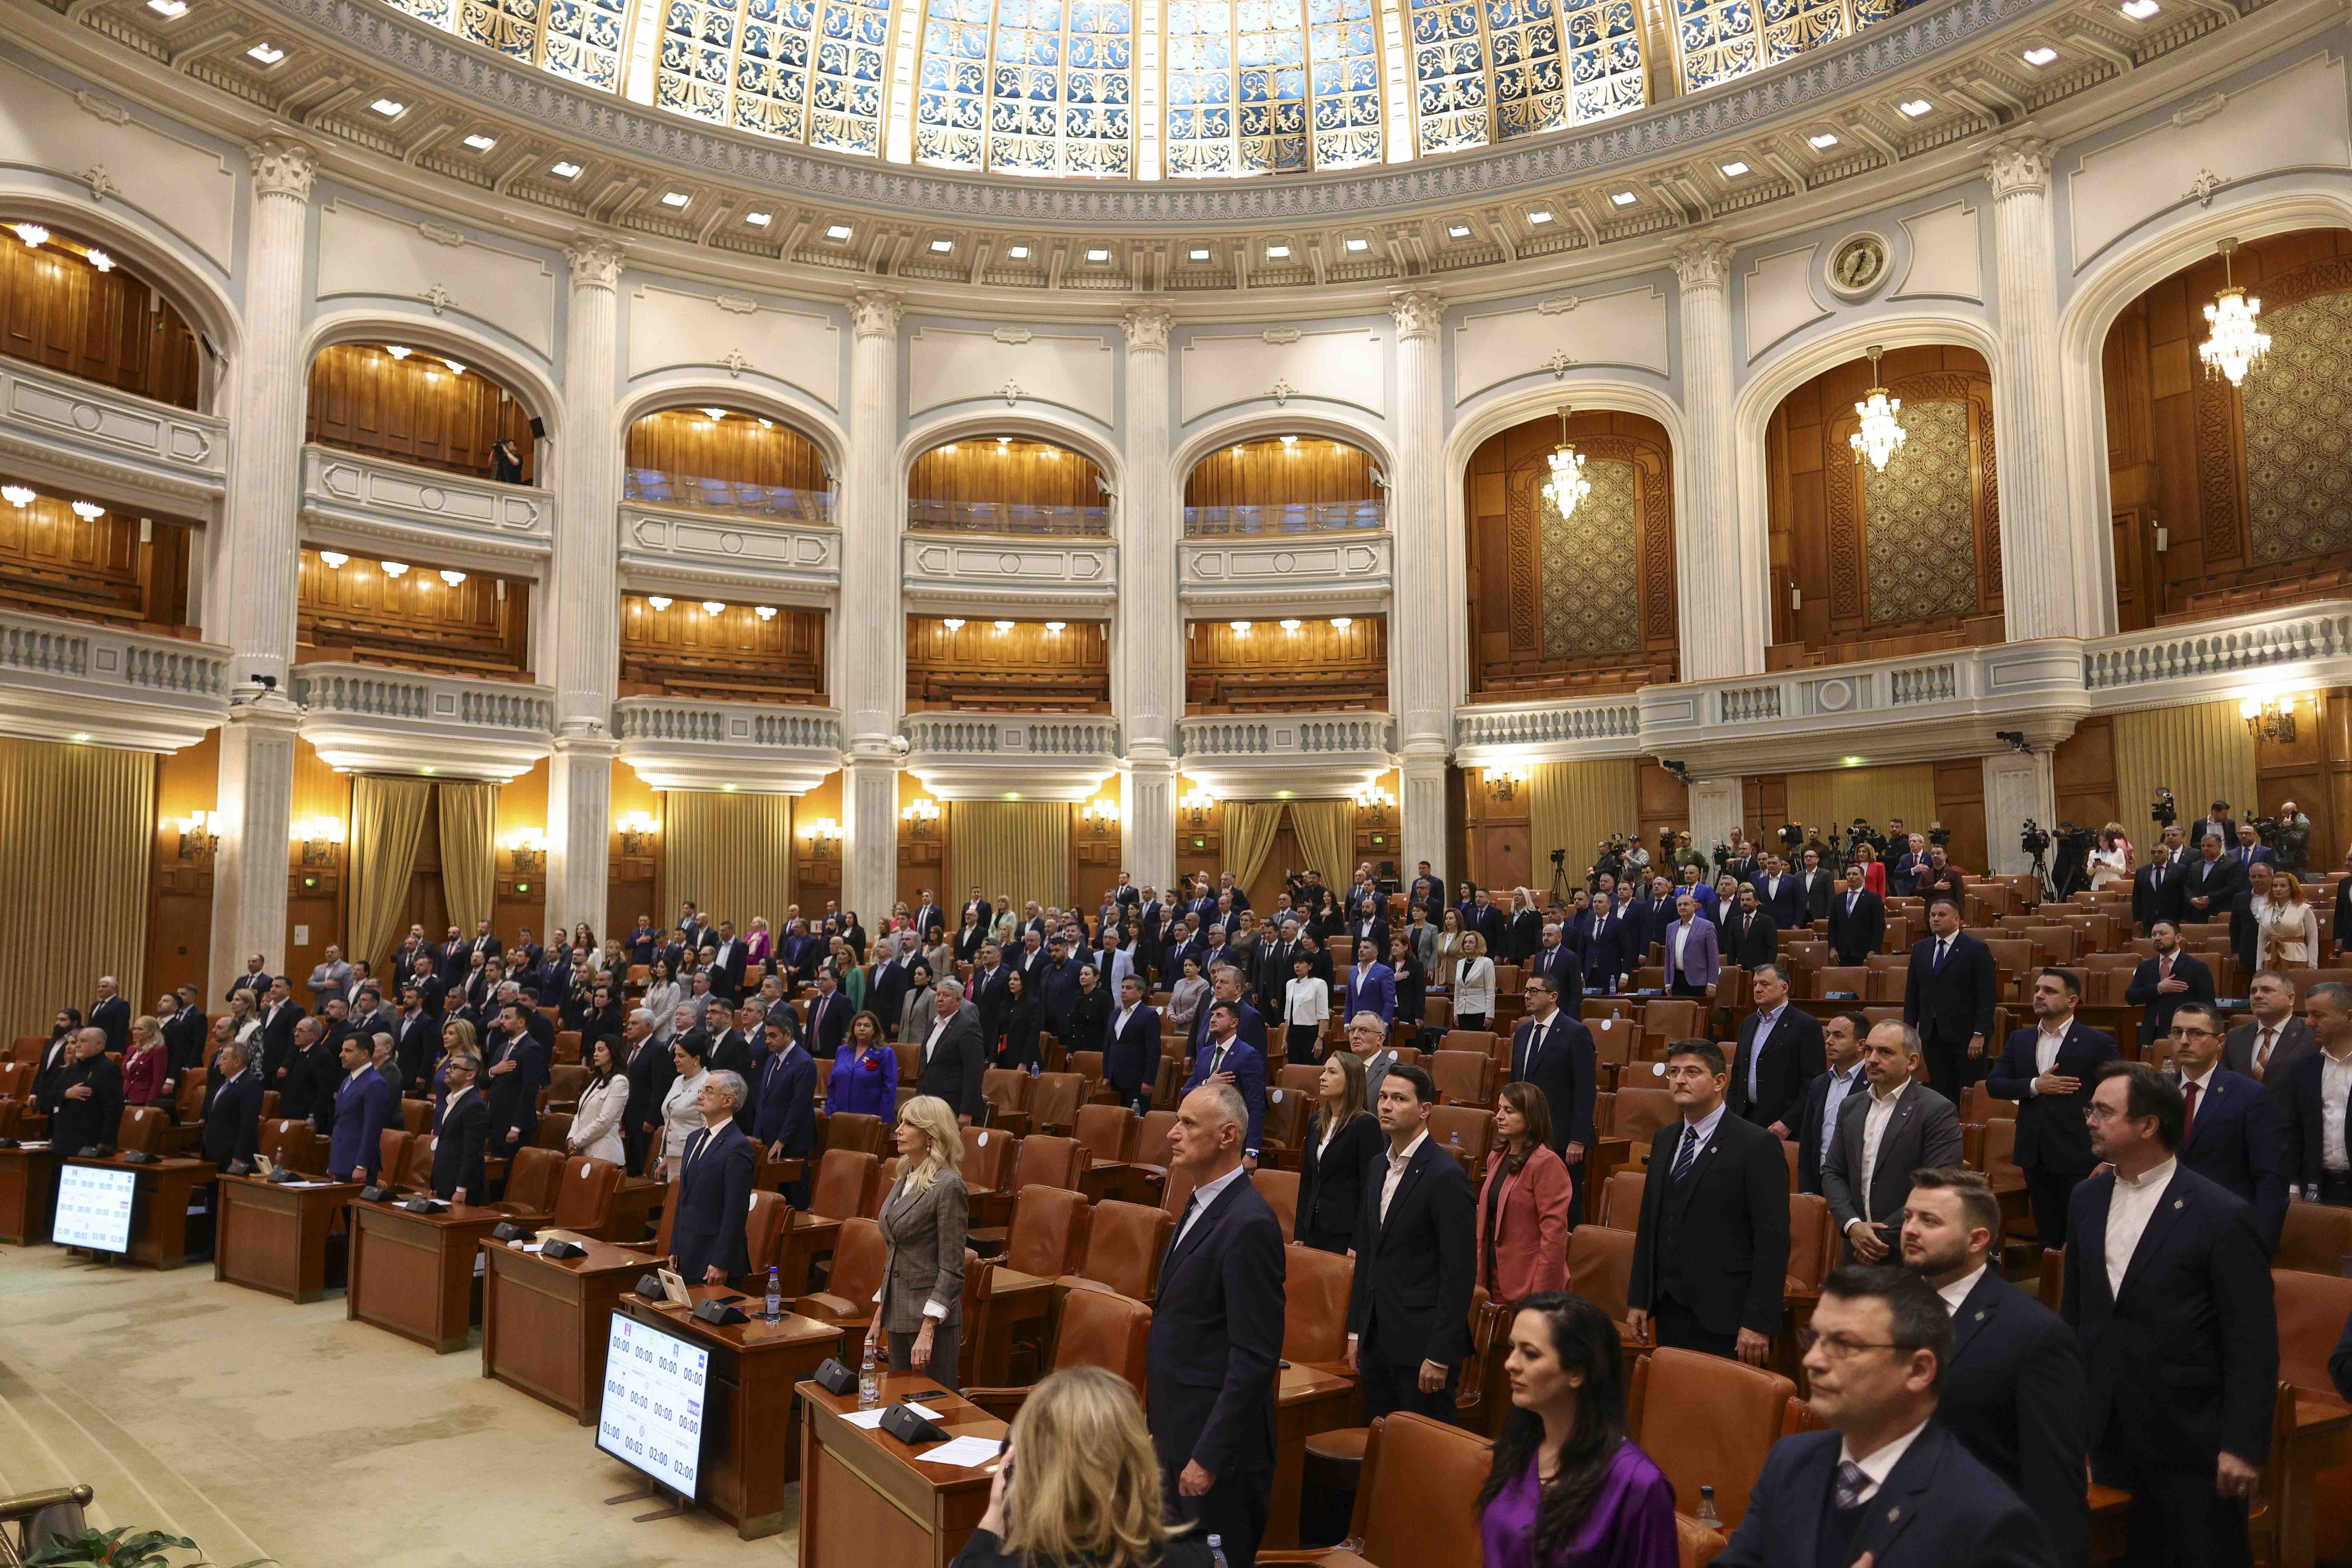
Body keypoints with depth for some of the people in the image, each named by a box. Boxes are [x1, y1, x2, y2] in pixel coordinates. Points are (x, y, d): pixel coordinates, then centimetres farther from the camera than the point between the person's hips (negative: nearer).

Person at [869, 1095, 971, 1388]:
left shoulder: (949, 1186, -15)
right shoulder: (905, 1179, 11)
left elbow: (952, 1268, -17)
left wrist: (928, 1330, -20)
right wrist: (878, 1318, 15)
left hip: (932, 1315, -8)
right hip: (899, 1314, 8)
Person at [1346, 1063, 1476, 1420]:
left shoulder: (1446, 1177, -15)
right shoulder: (1377, 1167, 11)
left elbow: (1460, 1273, -16)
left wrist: (1440, 1355, -18)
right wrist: (1356, 1331, 15)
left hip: (1421, 1342, -8)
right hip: (1377, 1338, 8)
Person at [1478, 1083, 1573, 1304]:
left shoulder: (1547, 1164, -14)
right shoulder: (1497, 1159, 11)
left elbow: (1554, 1233, -17)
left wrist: (1542, 1294, -18)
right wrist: (1481, 1280, 14)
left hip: (1527, 1286, -7)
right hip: (1496, 1281, 7)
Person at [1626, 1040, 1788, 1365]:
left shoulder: (1759, 1146, -10)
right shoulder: (1664, 1140, 12)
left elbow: (1773, 1241, -13)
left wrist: (1759, 1323, -17)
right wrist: (1638, 1299, 12)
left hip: (1725, 1318, -6)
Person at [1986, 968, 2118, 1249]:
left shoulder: (2098, 1044, -5)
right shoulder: (2020, 1040, 9)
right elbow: (1993, 1085, 6)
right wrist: (2035, 1086, -12)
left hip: (2078, 1157, -5)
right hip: (2035, 1155, 5)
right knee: (2048, 1235, 14)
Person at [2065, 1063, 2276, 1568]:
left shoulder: (2222, 1217, -13)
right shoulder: (2087, 1200, 5)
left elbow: (2253, 1345, -12)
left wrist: (2244, 1446, -14)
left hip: (2192, 1442, -5)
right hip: (2109, 1434, 5)